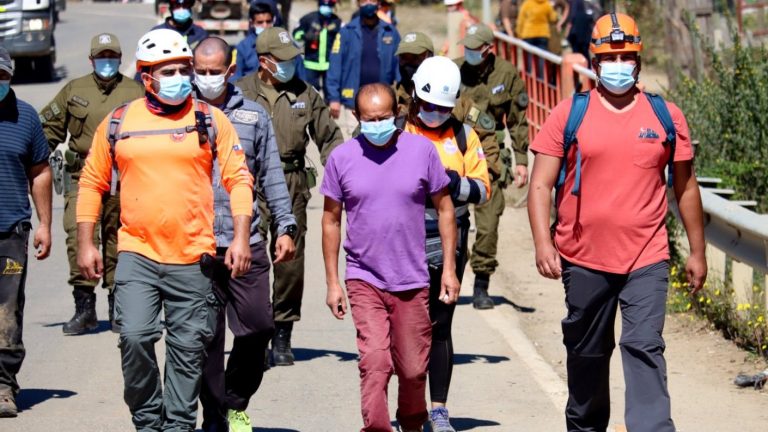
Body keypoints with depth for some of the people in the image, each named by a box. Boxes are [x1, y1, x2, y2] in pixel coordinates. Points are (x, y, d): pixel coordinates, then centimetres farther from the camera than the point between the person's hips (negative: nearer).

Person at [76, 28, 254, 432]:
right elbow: (92, 183, 12)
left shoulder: (211, 121, 4)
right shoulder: (118, 123, 5)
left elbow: (238, 179, 4)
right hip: (136, 252, 0)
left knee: (188, 347, 4)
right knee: (135, 336, -14)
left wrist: (241, 237, -6)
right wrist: (85, 243, 7)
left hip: (193, 258, 0)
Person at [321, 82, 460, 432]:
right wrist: (332, 282, 4)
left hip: (412, 281, 1)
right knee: (374, 363, -15)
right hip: (364, 280, -1)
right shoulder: (341, 158, -2)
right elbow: (331, 220, 7)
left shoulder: (421, 150, -2)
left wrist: (449, 268, 3)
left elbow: (444, 209, 6)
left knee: (413, 369, 9)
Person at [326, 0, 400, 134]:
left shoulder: (390, 32, 4)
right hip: (354, 101, -1)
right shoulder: (347, 32, -1)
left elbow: (399, 65, 6)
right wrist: (334, 98, -7)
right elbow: (335, 66, -2)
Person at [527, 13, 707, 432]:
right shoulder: (569, 114, 0)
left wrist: (697, 252, 12)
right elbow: (541, 185, -2)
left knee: (644, 348, -13)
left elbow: (685, 187, 12)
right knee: (586, 353, 15)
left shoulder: (666, 116, 4)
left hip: (646, 260, -1)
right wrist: (542, 243, -14)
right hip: (584, 258, 1)